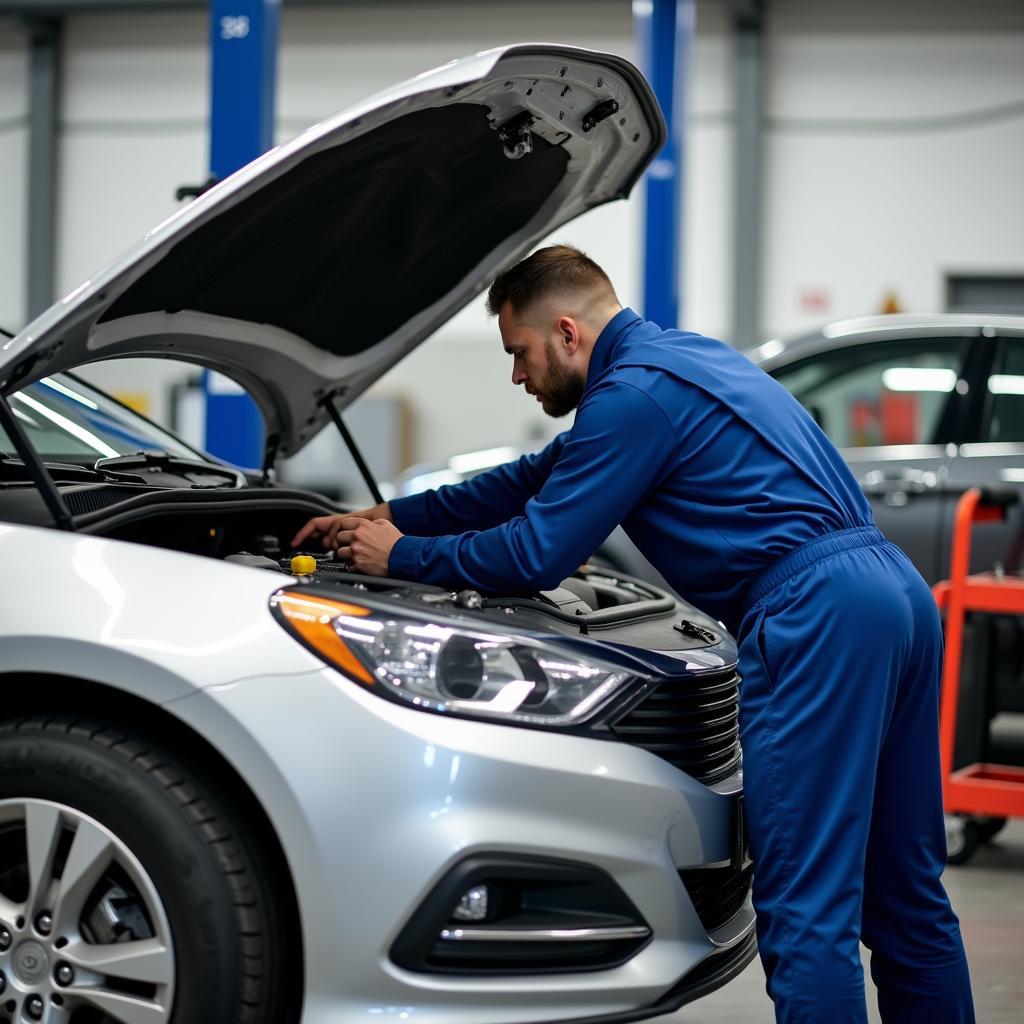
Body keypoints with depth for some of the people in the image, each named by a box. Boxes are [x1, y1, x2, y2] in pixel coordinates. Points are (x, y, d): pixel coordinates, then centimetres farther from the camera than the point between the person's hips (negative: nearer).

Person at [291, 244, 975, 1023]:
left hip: (816, 615, -10)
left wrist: (403, 556, 10)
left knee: (807, 906, -8)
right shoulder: (679, 357, 26)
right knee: (905, 892, 15)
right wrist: (387, 516, 34)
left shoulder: (634, 391, -6)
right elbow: (538, 483, 33)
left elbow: (535, 556, -6)